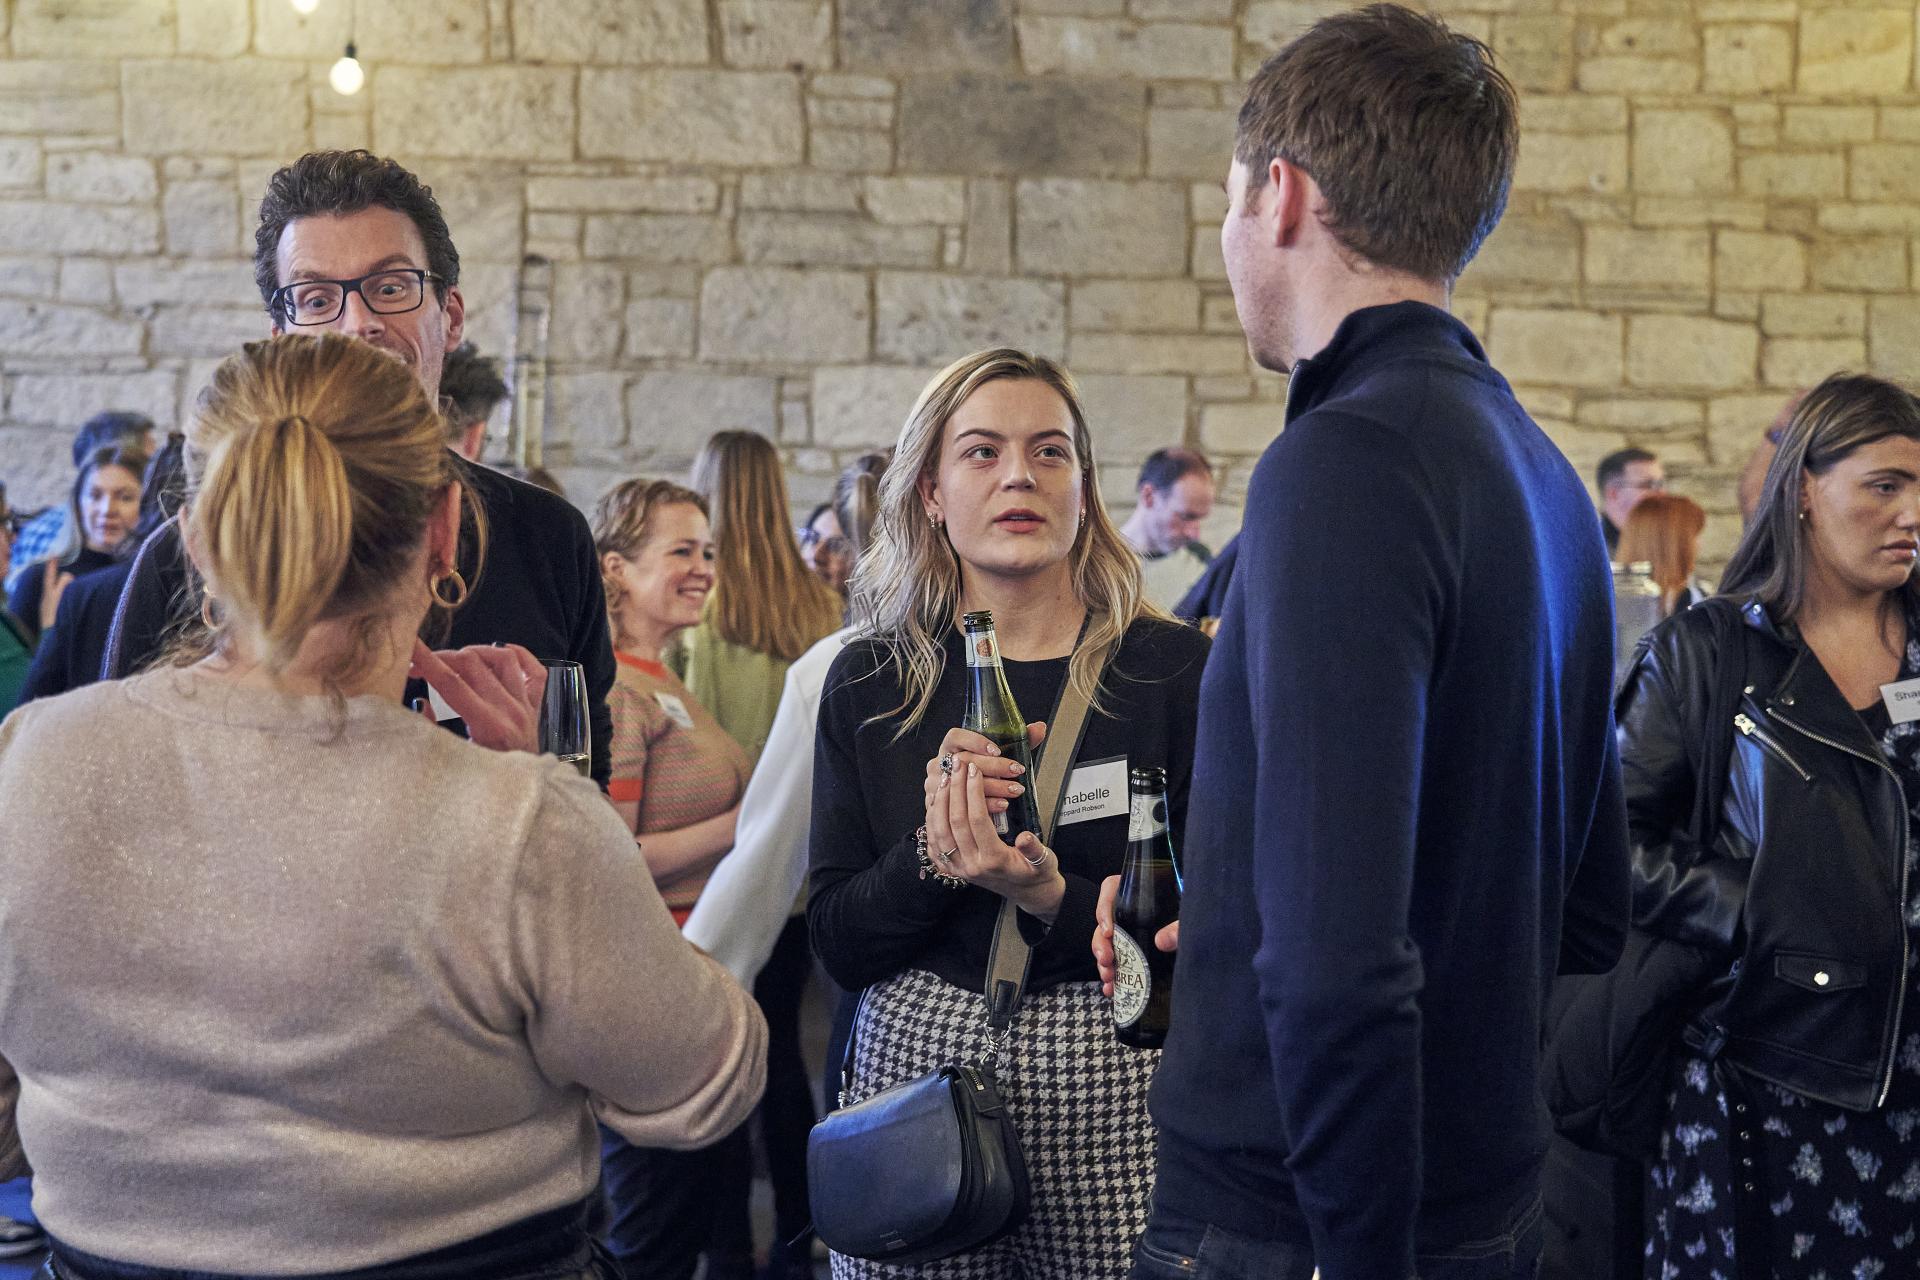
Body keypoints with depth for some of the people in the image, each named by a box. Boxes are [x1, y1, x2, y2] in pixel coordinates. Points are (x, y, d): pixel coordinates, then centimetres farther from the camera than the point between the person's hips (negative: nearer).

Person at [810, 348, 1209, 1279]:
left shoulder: (1171, 668, -3)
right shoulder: (871, 681, 3)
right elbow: (837, 946, 1)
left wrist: (1052, 900, -20)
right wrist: (934, 854, -18)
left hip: (1115, 1087, -1)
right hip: (918, 1062, 1)